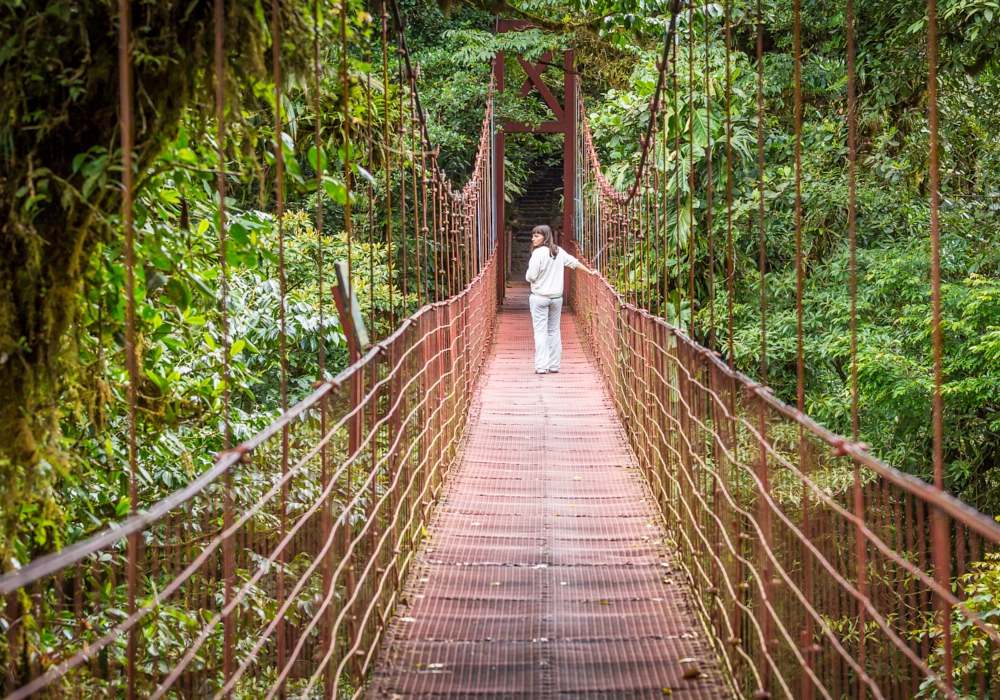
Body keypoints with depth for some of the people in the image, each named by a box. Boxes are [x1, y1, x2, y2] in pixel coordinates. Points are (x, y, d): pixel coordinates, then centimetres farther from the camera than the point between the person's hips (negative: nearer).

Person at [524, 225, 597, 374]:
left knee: (540, 331, -4)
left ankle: (541, 366, -8)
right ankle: (553, 366, 11)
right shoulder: (559, 251, 6)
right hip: (556, 297, 6)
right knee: (554, 331, 11)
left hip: (539, 297, -6)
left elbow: (531, 276, -15)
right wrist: (589, 271, 27)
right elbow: (574, 262, 16)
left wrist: (528, 274, 7)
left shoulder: (538, 253, -13)